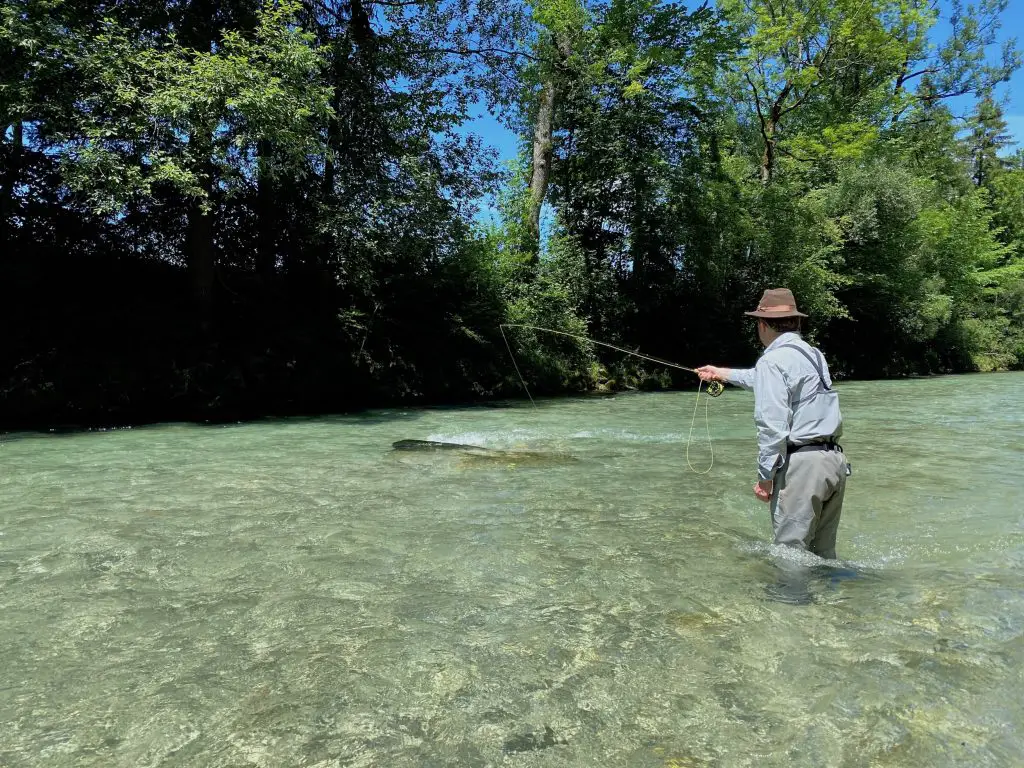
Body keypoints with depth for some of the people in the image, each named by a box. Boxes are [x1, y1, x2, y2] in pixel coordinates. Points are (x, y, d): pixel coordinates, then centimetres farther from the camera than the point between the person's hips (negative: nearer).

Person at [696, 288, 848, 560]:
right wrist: (722, 373, 46)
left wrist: (764, 476, -11)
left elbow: (772, 425, -19)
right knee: (823, 554, 15)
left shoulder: (773, 360, -10)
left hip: (802, 464, -9)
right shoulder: (814, 355, 18)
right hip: (835, 459, 9)